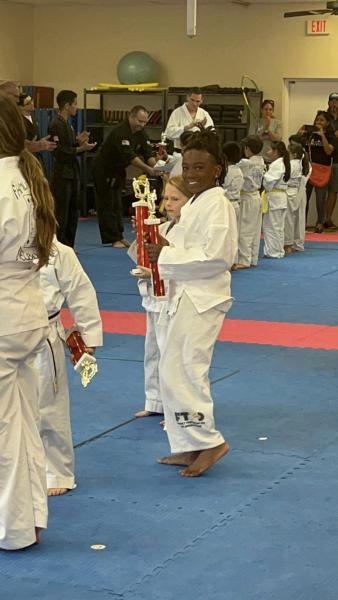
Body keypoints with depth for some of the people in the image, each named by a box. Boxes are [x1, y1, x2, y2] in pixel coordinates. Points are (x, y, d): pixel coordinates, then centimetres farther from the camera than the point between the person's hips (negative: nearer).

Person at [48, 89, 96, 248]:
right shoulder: (56, 125, -14)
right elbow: (59, 151, -20)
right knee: (61, 212, -8)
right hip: (61, 174, -10)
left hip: (71, 173, 10)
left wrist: (78, 141, 3)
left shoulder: (68, 125, 16)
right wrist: (80, 148, -20)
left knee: (73, 211, 12)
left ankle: (68, 246, 20)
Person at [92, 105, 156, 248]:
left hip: (118, 170, 9)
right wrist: (149, 170, -41)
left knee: (117, 204, 13)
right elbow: (130, 156, -36)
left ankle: (118, 237, 18)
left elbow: (148, 153, -5)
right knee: (107, 205, -5)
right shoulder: (120, 132, -29)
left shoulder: (140, 133, 0)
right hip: (103, 170, -9)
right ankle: (113, 239, -3)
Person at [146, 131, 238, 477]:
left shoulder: (217, 205, -14)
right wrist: (165, 252, 4)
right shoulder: (193, 205, 16)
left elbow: (217, 256, -22)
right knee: (177, 371, 12)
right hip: (185, 296, 10)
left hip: (203, 298, -10)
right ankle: (190, 448, 21)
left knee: (179, 371, -13)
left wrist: (167, 256, -17)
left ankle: (208, 441, -3)